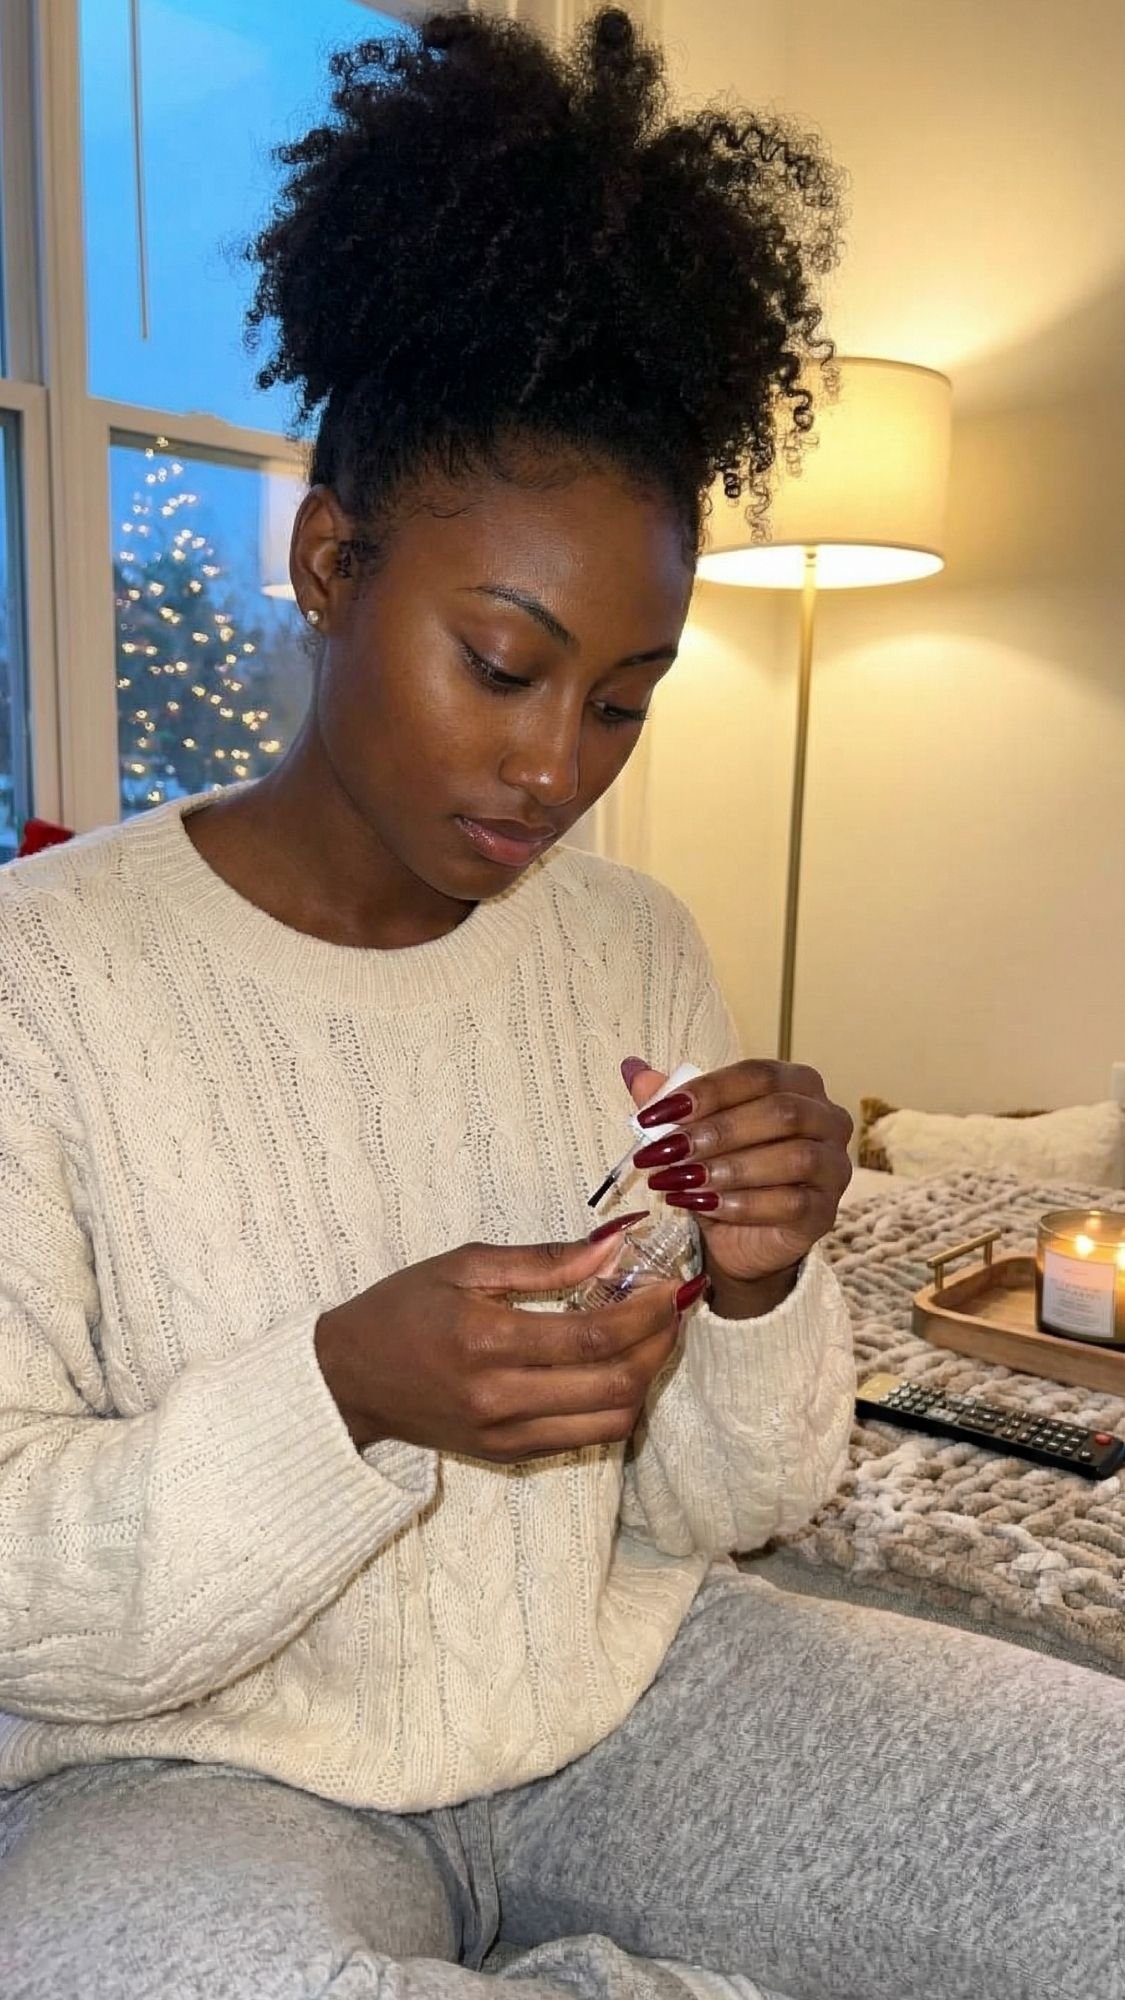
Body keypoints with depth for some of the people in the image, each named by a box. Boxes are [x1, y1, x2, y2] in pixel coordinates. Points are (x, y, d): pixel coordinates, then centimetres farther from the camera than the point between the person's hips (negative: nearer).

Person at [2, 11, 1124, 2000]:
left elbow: (712, 1508, 3)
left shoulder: (637, 949, -1)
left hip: (628, 1690, 4)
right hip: (204, 1768, -2)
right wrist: (348, 1393, -30)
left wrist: (758, 1296, -18)